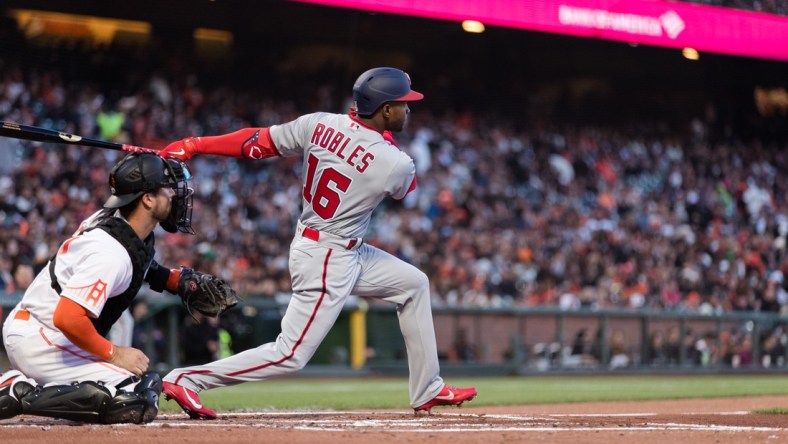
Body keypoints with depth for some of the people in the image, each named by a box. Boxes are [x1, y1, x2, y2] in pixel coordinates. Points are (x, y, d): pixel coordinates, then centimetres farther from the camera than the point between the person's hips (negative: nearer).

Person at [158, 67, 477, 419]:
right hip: (327, 262, -9)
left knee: (414, 284, 20)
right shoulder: (395, 164, -20)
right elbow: (406, 186, 5)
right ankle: (186, 380, -4)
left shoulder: (320, 124, -7)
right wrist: (385, 139, 10)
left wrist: (193, 145, 1)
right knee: (291, 355, -5)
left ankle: (428, 391, 27)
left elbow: (258, 143, -4)